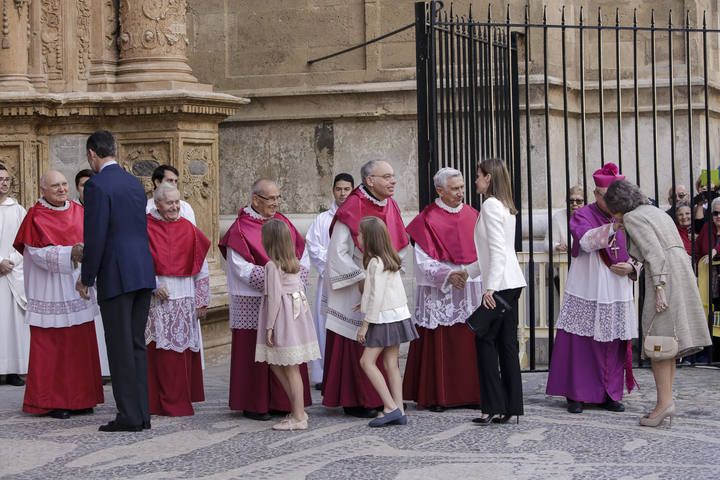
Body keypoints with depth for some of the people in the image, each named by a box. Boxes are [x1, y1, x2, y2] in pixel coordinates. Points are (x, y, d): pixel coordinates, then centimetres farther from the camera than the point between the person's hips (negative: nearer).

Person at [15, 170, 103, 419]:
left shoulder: (78, 211, 9)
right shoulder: (35, 218, -6)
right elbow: (38, 254, -13)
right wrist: (70, 253, -23)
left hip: (77, 289, 5)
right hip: (50, 293, -5)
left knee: (80, 343, 5)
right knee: (51, 346, -2)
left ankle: (79, 398, 13)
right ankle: (51, 402, 4)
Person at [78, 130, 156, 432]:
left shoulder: (97, 185, -11)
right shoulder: (135, 183, 13)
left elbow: (95, 236, -15)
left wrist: (86, 278, -5)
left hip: (116, 276, -7)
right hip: (143, 273, 7)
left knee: (121, 347, -2)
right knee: (137, 345, 12)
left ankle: (129, 416, -1)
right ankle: (142, 413, 14)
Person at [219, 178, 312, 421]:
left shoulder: (282, 222, 11)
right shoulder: (240, 229, -7)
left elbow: (300, 252, 13)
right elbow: (242, 268, -13)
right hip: (253, 303, -6)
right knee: (255, 353, -2)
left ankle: (281, 401, 15)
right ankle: (254, 405, 6)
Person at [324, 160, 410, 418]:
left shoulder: (390, 207, 6)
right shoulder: (351, 210, -16)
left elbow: (400, 245, 18)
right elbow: (338, 252, -18)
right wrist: (362, 278, -19)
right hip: (355, 290, -7)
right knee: (357, 345, -3)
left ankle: (382, 398, 17)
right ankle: (355, 401, 3)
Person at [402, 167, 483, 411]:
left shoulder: (472, 215, 11)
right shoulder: (427, 220, -4)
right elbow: (423, 262, -10)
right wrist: (448, 276, -23)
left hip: (471, 289, 4)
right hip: (438, 293, -4)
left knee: (469, 343, 4)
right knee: (438, 345, -3)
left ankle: (470, 394, 10)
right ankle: (436, 397, 3)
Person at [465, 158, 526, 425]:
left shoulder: (491, 205, -11)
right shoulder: (505, 207, 17)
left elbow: (497, 250, -19)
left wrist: (490, 287, -23)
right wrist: (467, 273, 26)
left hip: (500, 284, -9)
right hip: (512, 282, 9)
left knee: (485, 340, -4)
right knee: (507, 343, 8)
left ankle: (494, 407, -4)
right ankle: (511, 407, 7)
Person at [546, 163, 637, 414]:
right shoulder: (583, 216, -3)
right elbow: (587, 242, -23)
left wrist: (631, 267, -7)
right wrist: (613, 226, -35)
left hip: (616, 294, 4)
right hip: (586, 294, -4)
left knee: (614, 345, 4)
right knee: (579, 344, -3)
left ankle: (610, 395, 13)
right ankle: (575, 394, 5)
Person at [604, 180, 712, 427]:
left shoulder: (633, 218, -4)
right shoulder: (654, 211, 23)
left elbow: (654, 252, -15)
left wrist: (658, 288, -21)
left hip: (664, 276, -9)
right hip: (682, 270, 9)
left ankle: (664, 402, -12)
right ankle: (667, 401, 10)